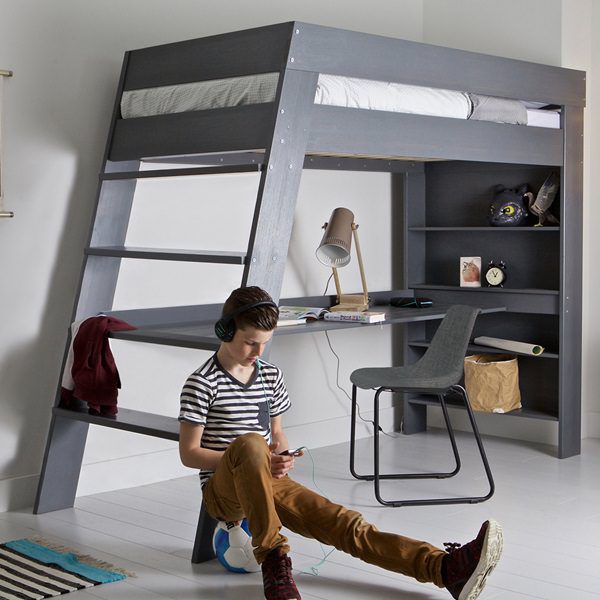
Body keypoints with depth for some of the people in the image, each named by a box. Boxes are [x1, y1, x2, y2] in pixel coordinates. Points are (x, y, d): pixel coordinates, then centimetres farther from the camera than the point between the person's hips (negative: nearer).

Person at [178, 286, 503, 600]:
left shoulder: (270, 375, 10)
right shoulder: (202, 383, -8)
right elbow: (188, 453, -9)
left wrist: (282, 459, -5)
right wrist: (258, 459, -17)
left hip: (268, 482, 5)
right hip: (223, 490, -5)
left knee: (338, 521, -17)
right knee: (249, 442, -39)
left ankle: (446, 568, -34)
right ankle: (272, 558, -32)